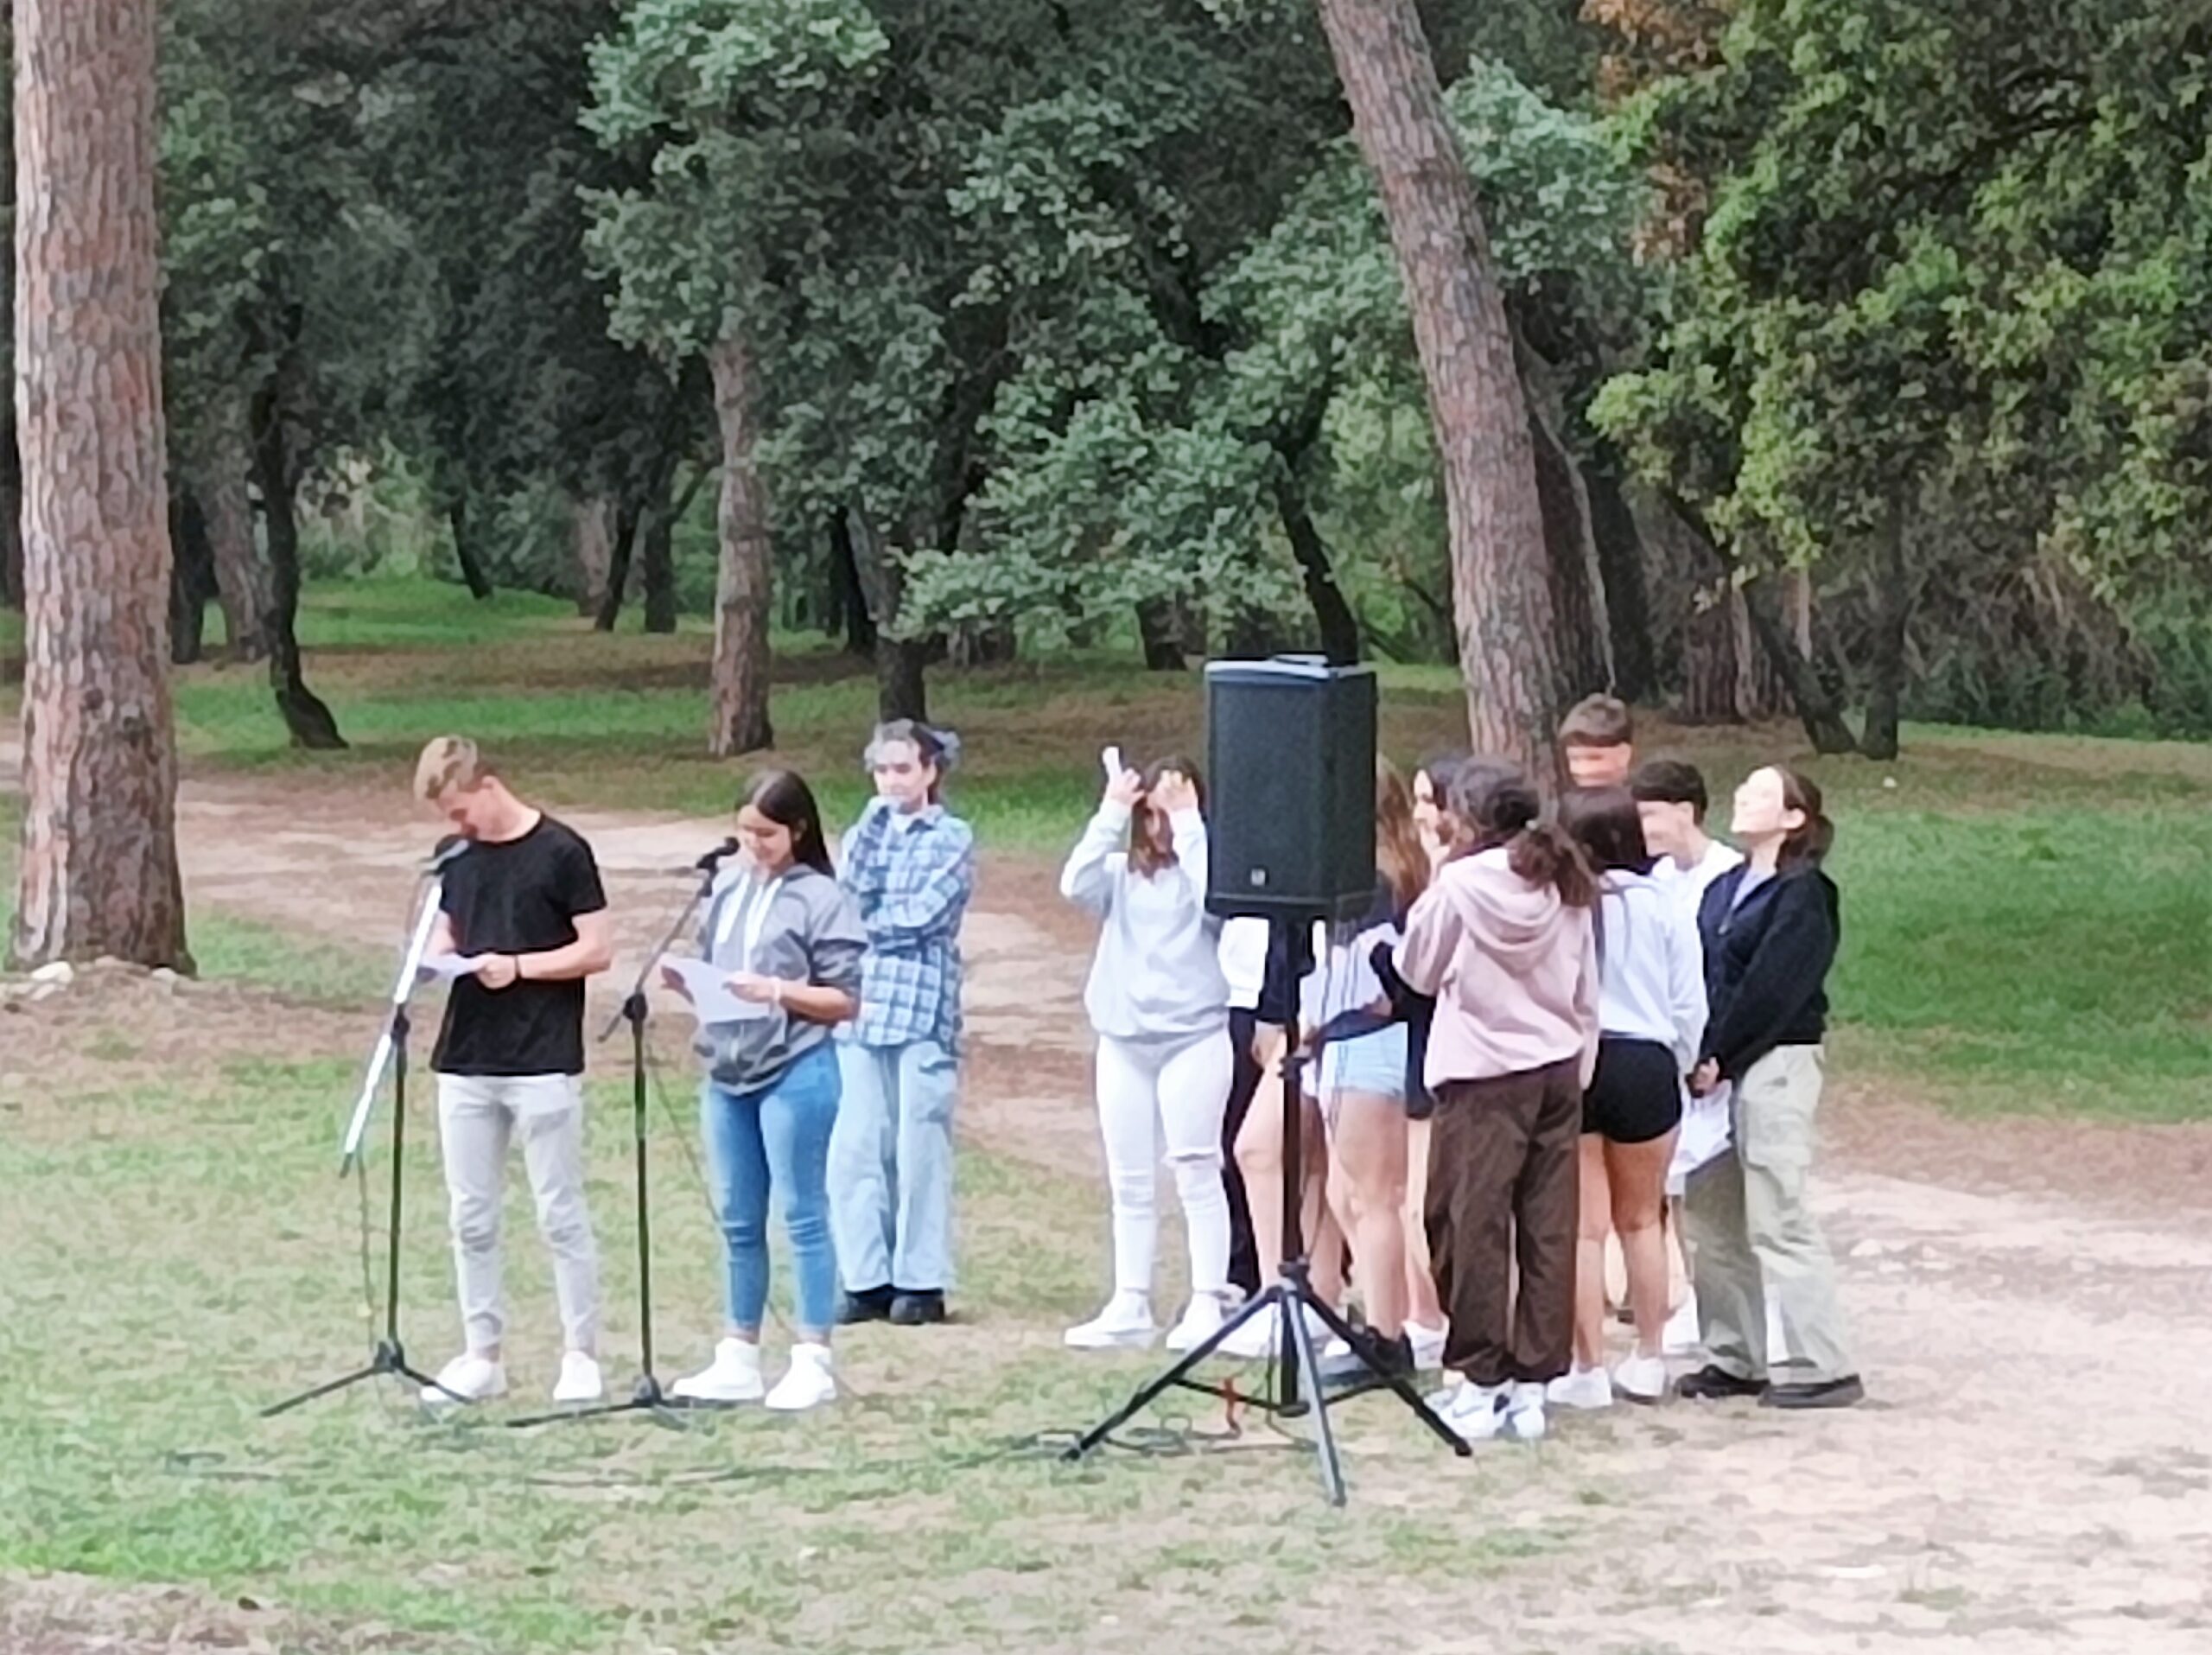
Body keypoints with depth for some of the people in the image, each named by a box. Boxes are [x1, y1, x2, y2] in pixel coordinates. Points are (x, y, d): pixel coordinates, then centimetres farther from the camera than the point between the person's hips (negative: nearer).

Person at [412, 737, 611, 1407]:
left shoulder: (560, 852, -7)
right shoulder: (457, 858, 10)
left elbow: (597, 950, -7)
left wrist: (517, 966, -17)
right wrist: (436, 958, -3)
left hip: (544, 1066, -6)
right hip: (466, 1062, 6)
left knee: (560, 1215, 0)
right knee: (472, 1219, 8)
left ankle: (581, 1356, 7)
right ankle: (482, 1356, 15)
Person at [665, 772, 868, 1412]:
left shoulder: (822, 898, -6)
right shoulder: (728, 886, 10)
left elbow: (845, 1000, -8)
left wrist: (778, 991, -19)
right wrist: (687, 982, -4)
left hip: (795, 1073, -6)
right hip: (726, 1073, 6)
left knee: (802, 1215, -1)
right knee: (738, 1221, 12)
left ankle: (812, 1360, 4)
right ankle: (738, 1358, 19)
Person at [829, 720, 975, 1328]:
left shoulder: (952, 839, 2)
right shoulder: (868, 831, 17)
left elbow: (923, 914, -9)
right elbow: (851, 892, -1)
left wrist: (866, 922, 1)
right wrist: (876, 824, -4)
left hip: (924, 1010, -5)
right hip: (861, 1008, 5)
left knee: (919, 1149, -3)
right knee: (854, 1148, 1)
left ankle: (922, 1282, 4)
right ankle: (866, 1279, 8)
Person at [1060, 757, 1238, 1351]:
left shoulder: (1204, 861, -1)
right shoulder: (1123, 870, 8)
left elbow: (1212, 900, -22)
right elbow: (1076, 885, -9)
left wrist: (1188, 824, -15)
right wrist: (1110, 814, -10)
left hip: (1195, 1034, -5)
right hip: (1124, 1037, 5)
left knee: (1196, 1173, -6)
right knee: (1129, 1181, 9)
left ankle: (1208, 1303, -3)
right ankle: (1130, 1306, 14)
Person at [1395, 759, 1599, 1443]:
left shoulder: (1460, 885, -11)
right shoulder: (1566, 888, 4)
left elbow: (1417, 971, 2)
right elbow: (1587, 995, 8)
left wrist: (1428, 899, 13)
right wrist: (1578, 1071, 15)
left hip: (1481, 1077, -5)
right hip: (1559, 1070, 5)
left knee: (1473, 1226, 2)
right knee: (1549, 1229, 6)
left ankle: (1479, 1385, 2)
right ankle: (1533, 1385, 8)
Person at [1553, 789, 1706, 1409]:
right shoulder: (1660, 905, -3)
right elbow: (1689, 1004, 0)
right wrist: (1678, 1069, 14)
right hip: (1643, 1062, 2)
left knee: (1583, 1227, 5)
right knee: (1641, 1221, 18)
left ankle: (1588, 1369, 6)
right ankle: (1649, 1361, 23)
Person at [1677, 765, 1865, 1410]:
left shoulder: (1803, 897, -10)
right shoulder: (1726, 889, 14)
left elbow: (1771, 990, -16)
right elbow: (1702, 975, 11)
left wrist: (1718, 1059, -15)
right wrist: (1701, 1060, -2)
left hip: (1774, 1065, -9)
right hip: (1718, 1068, 9)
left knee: (1776, 1221, -8)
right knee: (1712, 1214, 10)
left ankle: (1826, 1367, -4)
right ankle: (1736, 1358, 19)